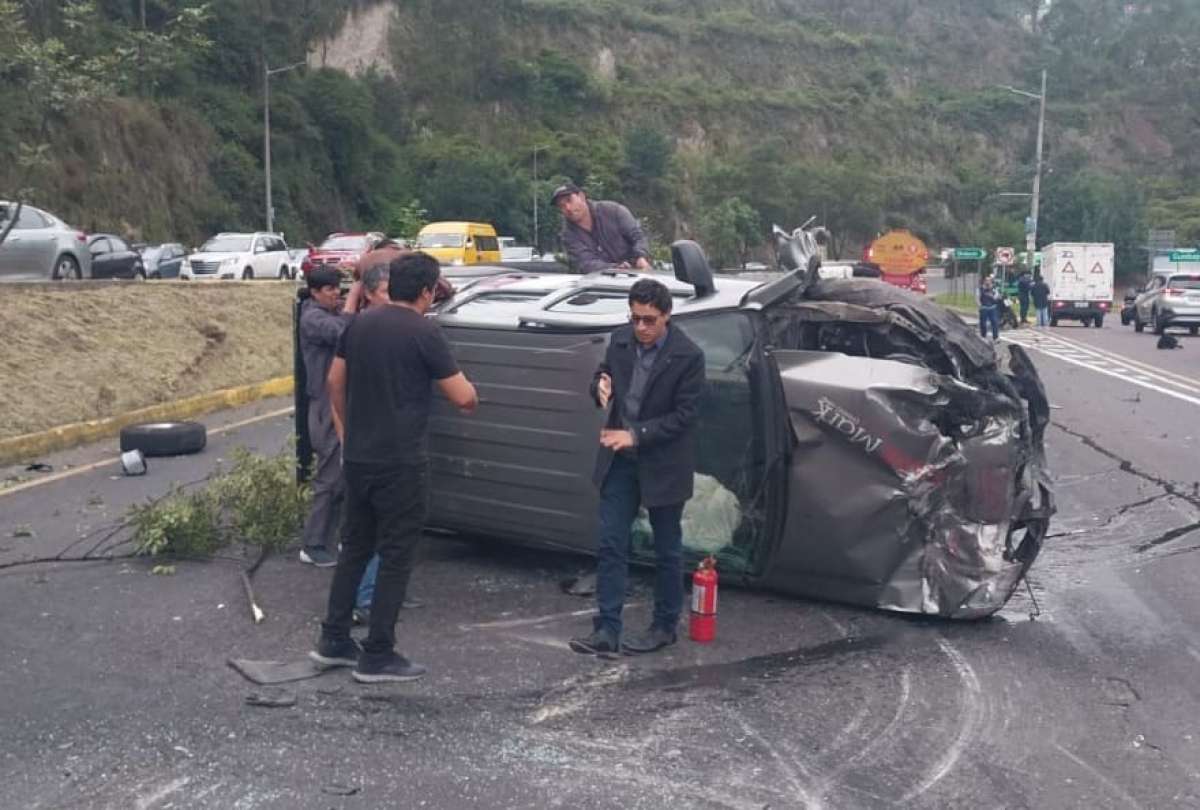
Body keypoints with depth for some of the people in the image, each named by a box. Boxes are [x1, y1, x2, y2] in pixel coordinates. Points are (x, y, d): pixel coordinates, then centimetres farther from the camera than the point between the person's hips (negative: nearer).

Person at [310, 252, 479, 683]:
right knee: (395, 557, 2)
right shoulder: (424, 332, -13)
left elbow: (335, 383, 13)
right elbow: (462, 397, -11)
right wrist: (472, 396, 12)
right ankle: (377, 656, 7)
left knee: (354, 545, 18)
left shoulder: (359, 324, 6)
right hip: (401, 464, -7)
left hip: (358, 457, 7)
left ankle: (333, 639, 24)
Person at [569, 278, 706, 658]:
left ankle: (665, 626, 26)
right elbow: (603, 375, 12)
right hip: (620, 459, 5)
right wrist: (601, 387, -13)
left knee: (667, 550, 11)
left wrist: (635, 435, -21)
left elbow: (684, 415, -16)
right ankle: (606, 630, 8)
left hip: (663, 464, -4)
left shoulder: (688, 356, -17)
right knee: (610, 546, 3)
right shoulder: (620, 340, -2)